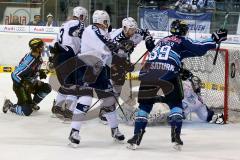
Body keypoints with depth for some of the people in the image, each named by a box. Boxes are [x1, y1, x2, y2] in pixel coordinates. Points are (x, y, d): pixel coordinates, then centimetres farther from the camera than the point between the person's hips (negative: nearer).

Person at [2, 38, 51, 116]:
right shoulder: (29, 61, -31)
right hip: (20, 85, -9)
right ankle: (10, 106, 7)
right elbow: (14, 75, -30)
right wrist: (26, 84, -32)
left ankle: (33, 104, 18)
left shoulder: (38, 57, -3)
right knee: (27, 111, -16)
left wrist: (40, 72, 3)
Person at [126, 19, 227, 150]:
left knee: (145, 104, 15)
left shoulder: (162, 41, 33)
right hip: (168, 74, -4)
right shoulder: (182, 41, 15)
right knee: (175, 103, 13)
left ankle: (137, 136, 4)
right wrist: (215, 40, 11)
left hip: (147, 71, 4)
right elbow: (198, 49, 5)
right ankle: (175, 135, 0)